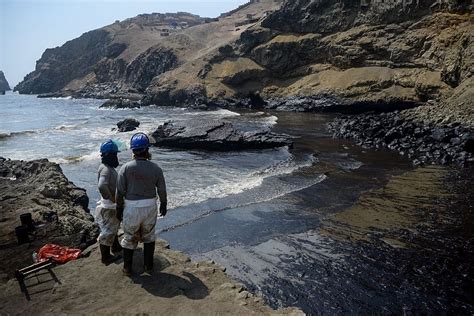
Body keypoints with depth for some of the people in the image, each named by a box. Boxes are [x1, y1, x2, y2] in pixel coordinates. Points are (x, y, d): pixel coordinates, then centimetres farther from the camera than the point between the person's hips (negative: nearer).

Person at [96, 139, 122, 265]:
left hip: (113, 205, 10)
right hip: (108, 206, -10)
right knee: (107, 231, 4)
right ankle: (105, 257, 18)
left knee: (114, 227, 26)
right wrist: (112, 198, -28)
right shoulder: (106, 169, -26)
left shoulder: (108, 167, 5)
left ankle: (116, 247, 45)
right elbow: (102, 186, -41)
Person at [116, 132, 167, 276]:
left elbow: (120, 192, -8)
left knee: (129, 239, 17)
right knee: (149, 237, 21)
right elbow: (162, 190, 0)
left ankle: (127, 268, 28)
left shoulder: (125, 168, -11)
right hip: (150, 207, 1)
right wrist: (163, 205, 16)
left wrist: (119, 209, 5)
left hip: (131, 208, -1)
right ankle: (148, 266, 29)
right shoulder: (156, 168, -7)